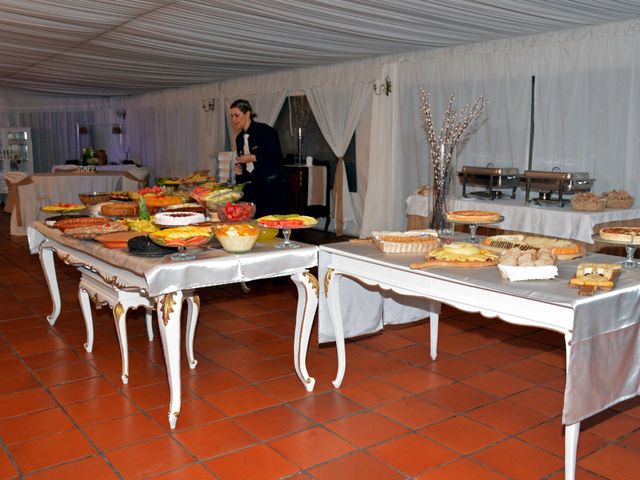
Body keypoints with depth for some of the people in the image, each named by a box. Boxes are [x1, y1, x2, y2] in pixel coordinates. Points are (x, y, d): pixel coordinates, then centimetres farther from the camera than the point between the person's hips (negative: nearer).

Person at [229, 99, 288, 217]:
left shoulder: (265, 131, -9)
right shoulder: (239, 138, 13)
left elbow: (277, 157, -14)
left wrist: (253, 157, -18)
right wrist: (239, 170, 1)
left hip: (273, 186, -6)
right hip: (253, 187, 6)